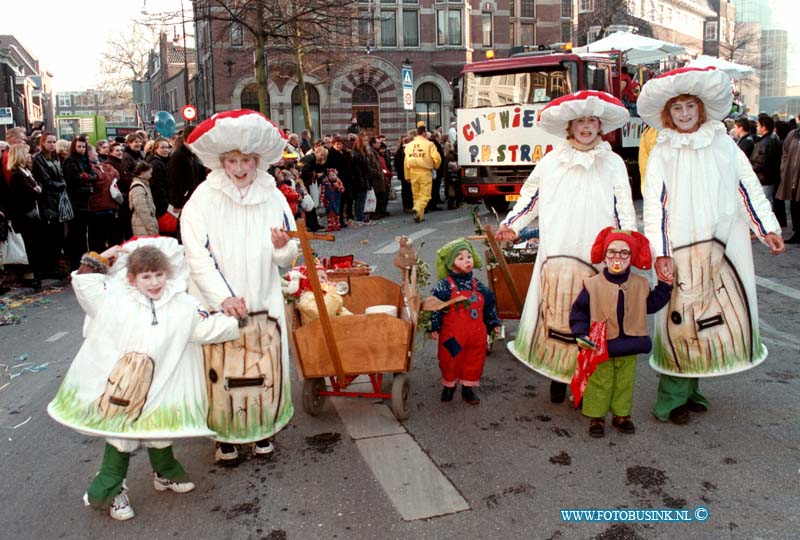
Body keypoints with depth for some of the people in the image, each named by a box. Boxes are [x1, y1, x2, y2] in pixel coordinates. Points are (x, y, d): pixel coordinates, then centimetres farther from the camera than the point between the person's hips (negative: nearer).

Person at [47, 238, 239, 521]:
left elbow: (209, 327, 4)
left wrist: (235, 321, 1)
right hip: (117, 385, -2)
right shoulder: (114, 298, -4)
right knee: (120, 436, 8)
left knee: (160, 432, 18)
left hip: (157, 387, 2)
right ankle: (110, 490, 25)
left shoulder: (183, 305, -2)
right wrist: (100, 260, -3)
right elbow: (84, 283, 3)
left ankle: (165, 473, 43)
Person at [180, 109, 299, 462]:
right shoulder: (204, 198, -7)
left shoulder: (273, 197, 3)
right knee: (222, 372, 3)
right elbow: (197, 255, -13)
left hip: (264, 302, 3)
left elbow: (287, 259, 7)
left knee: (265, 370, 8)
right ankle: (226, 435, 24)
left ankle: (263, 430, 30)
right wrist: (224, 297, -22)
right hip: (218, 304, -2)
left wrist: (284, 247, -17)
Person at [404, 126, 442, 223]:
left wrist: (407, 176, 11)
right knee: (425, 195, -3)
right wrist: (435, 166, 9)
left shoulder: (409, 145, 9)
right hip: (425, 172, -4)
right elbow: (437, 158, -12)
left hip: (413, 172, 4)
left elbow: (406, 161, 7)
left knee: (416, 195, 12)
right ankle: (418, 209, -28)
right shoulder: (429, 144, -4)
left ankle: (420, 216, 14)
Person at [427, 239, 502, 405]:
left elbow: (489, 305, 13)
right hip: (452, 334, -4)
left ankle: (468, 388, 29)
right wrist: (434, 327, -14)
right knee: (450, 361, 10)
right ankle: (449, 386, 32)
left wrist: (494, 324, 14)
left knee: (474, 362, 12)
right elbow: (435, 306, -11)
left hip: (476, 334, 4)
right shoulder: (444, 286, -12)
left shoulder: (478, 286, 4)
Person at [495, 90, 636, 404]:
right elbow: (530, 196, 17)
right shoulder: (552, 161, 11)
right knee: (558, 315, -1)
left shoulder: (613, 163, 10)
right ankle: (558, 375, 11)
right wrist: (511, 225, 6)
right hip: (557, 254, 0)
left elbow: (624, 210, 8)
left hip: (598, 256, 0)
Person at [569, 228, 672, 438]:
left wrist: (665, 286, 6)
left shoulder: (640, 285, 1)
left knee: (625, 383, 15)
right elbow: (578, 312, -7)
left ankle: (621, 414, 31)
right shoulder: (593, 284, -11)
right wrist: (581, 333, -18)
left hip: (629, 348, 3)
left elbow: (651, 305, 11)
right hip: (600, 347, -3)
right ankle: (596, 416, 20)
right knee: (599, 382, 7)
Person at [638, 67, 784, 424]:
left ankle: (690, 390, 18)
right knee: (681, 320, -5)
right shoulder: (662, 154, 3)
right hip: (681, 250, -3)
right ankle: (670, 401, 4)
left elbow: (749, 187, 12)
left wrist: (768, 228, 5)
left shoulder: (723, 144, 10)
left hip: (723, 247, 4)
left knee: (726, 315, 5)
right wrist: (659, 253, -13)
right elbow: (653, 206, -4)